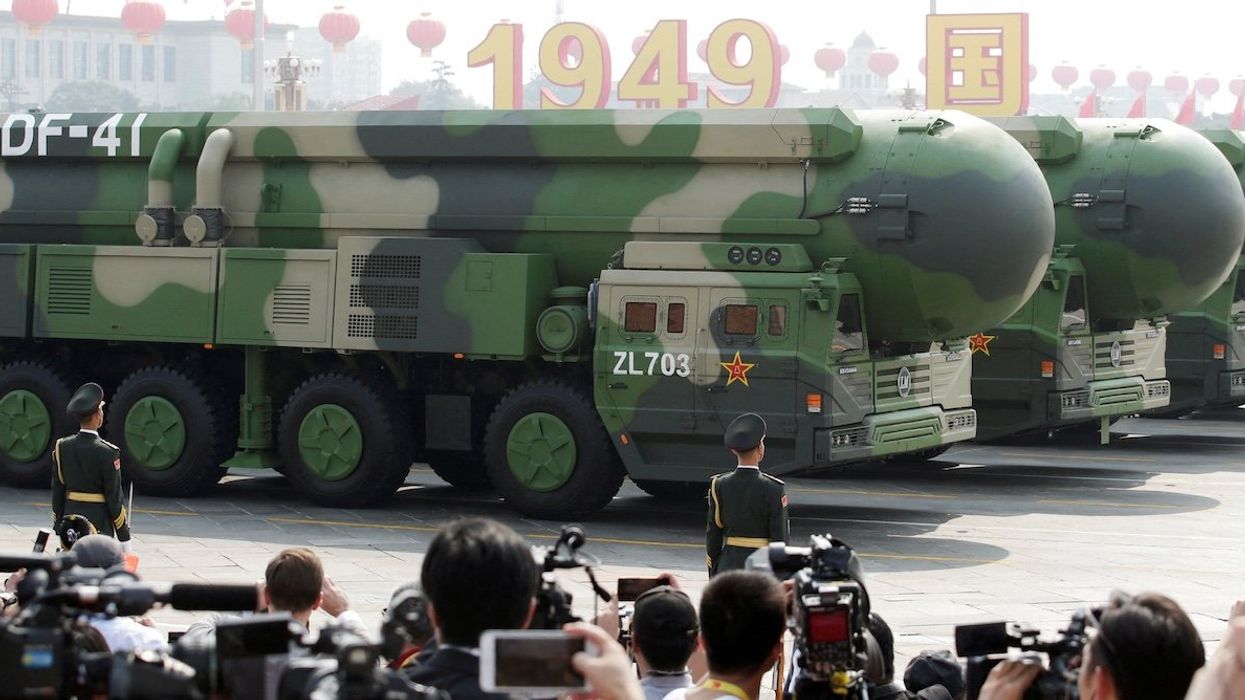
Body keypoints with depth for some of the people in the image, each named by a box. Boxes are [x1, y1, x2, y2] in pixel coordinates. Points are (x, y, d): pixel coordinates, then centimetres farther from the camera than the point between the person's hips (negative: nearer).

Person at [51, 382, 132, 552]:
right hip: (99, 525, -5)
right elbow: (114, 498, -11)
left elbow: (57, 492, 7)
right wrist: (124, 539, -4)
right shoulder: (107, 452, -13)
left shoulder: (62, 447, 2)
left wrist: (58, 529, 16)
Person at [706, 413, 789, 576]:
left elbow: (713, 534, 4)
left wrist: (713, 574, 13)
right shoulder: (774, 489, -10)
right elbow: (779, 539, -8)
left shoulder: (719, 486, -1)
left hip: (729, 566, 3)